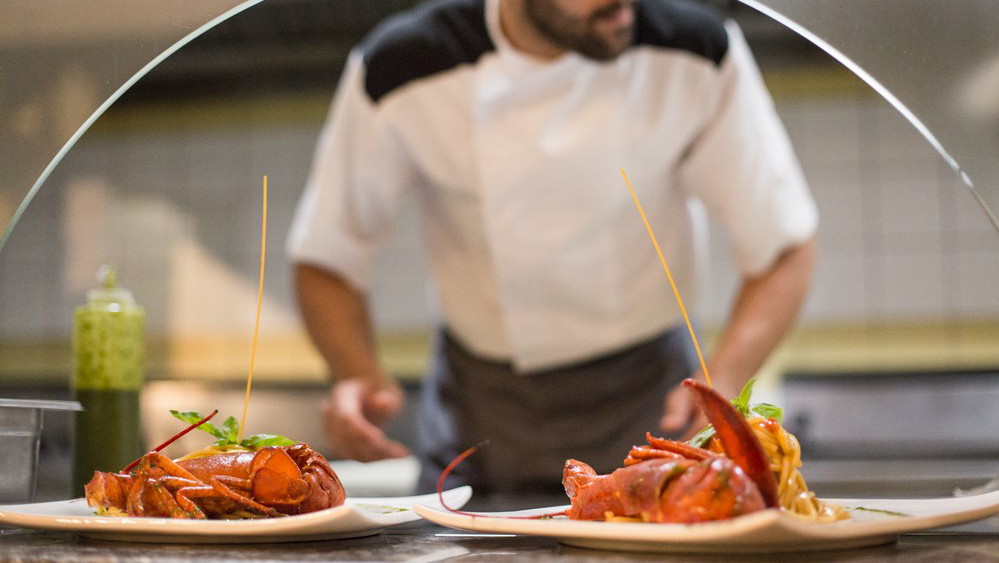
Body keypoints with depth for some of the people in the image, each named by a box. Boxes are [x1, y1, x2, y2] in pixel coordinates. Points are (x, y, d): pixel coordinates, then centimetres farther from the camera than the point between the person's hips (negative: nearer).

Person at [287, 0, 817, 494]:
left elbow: (785, 248, -10)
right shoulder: (398, 74, -19)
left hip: (648, 406, 0)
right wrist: (360, 375, -26)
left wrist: (722, 381, -27)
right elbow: (325, 258, -7)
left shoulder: (701, 56, -18)